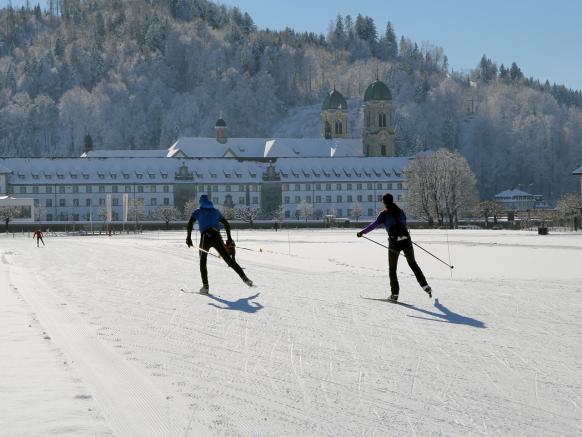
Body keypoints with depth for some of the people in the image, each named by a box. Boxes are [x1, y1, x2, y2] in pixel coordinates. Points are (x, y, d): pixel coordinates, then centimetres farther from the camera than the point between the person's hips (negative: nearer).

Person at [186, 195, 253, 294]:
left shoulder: (198, 212, 14)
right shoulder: (215, 211, 22)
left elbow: (190, 223, -4)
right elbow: (226, 224, 20)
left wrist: (189, 237, -7)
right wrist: (229, 238, 25)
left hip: (205, 238, -2)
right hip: (217, 237, 2)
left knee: (203, 262, 12)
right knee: (229, 259, 6)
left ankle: (205, 286, -1)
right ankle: (245, 278, -1)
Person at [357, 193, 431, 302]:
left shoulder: (384, 214, -2)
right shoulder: (400, 211, 11)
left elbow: (375, 224, -14)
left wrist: (363, 232, -14)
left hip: (394, 243, -4)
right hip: (406, 240, 4)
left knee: (392, 269, 9)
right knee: (413, 264, 20)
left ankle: (395, 294, 6)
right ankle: (425, 286, 13)